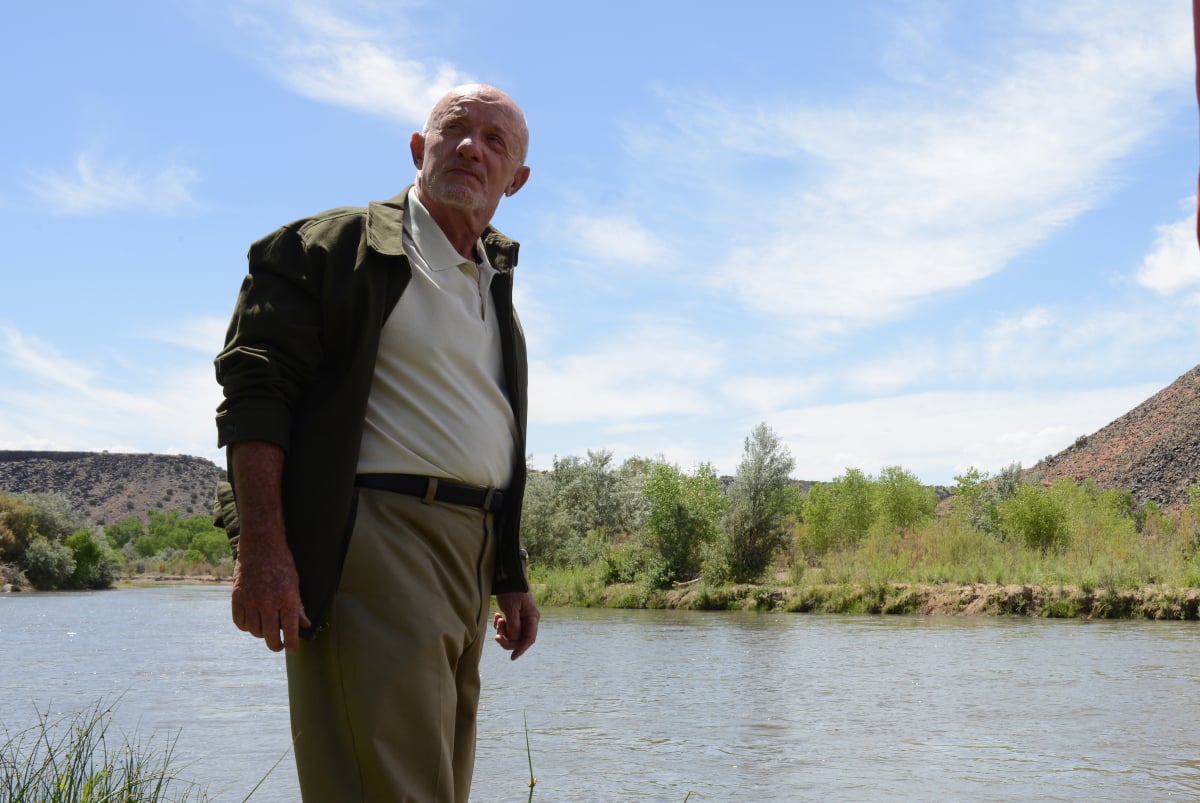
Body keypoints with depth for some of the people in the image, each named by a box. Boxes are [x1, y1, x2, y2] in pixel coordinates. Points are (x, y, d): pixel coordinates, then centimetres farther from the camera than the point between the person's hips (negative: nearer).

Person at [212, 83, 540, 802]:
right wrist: (260, 550, -19)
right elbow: (255, 390, -9)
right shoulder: (337, 247, 1)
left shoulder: (495, 288, 23)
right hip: (373, 545, -7)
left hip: (470, 555, 8)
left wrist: (512, 579, 22)